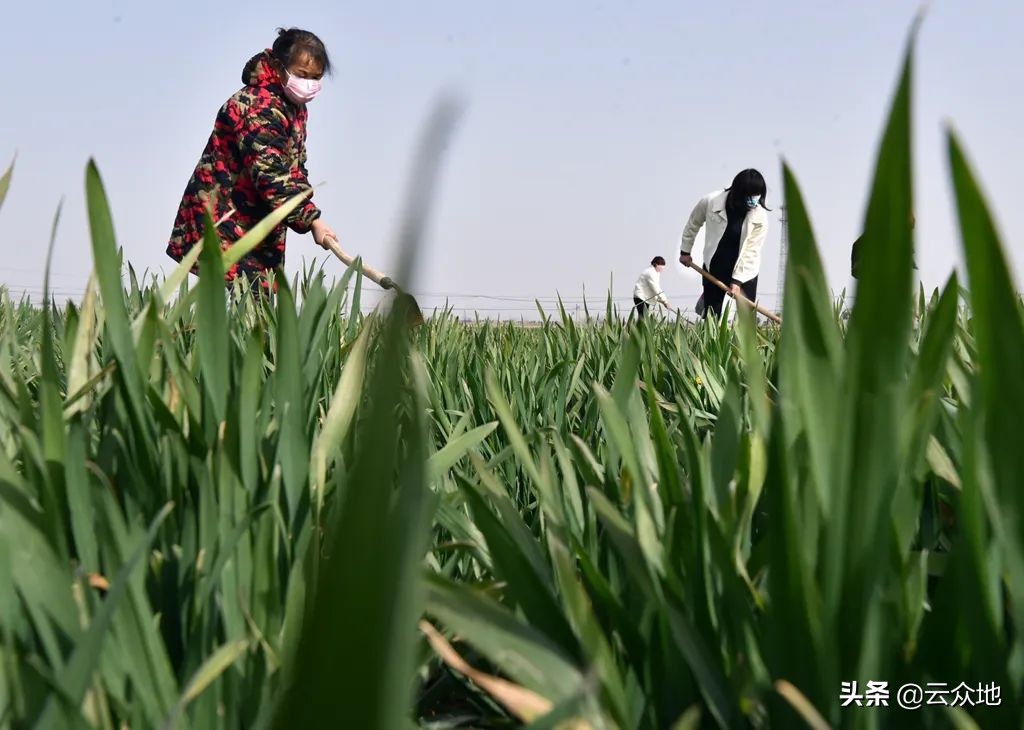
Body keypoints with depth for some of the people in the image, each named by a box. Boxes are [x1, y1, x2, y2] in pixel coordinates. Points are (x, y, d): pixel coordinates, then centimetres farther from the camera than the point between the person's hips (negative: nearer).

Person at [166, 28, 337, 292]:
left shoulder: (295, 107, 12)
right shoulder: (260, 107, -20)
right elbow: (271, 175, -27)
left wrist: (304, 204, 1)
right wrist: (311, 220, -29)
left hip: (258, 220, 9)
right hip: (224, 218, -9)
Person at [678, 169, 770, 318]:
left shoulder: (760, 217, -21)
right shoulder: (710, 202, -19)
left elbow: (751, 251, -21)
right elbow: (693, 224, 2)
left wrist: (737, 280, -27)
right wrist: (685, 251, 12)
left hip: (746, 272, 0)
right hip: (714, 268, 0)